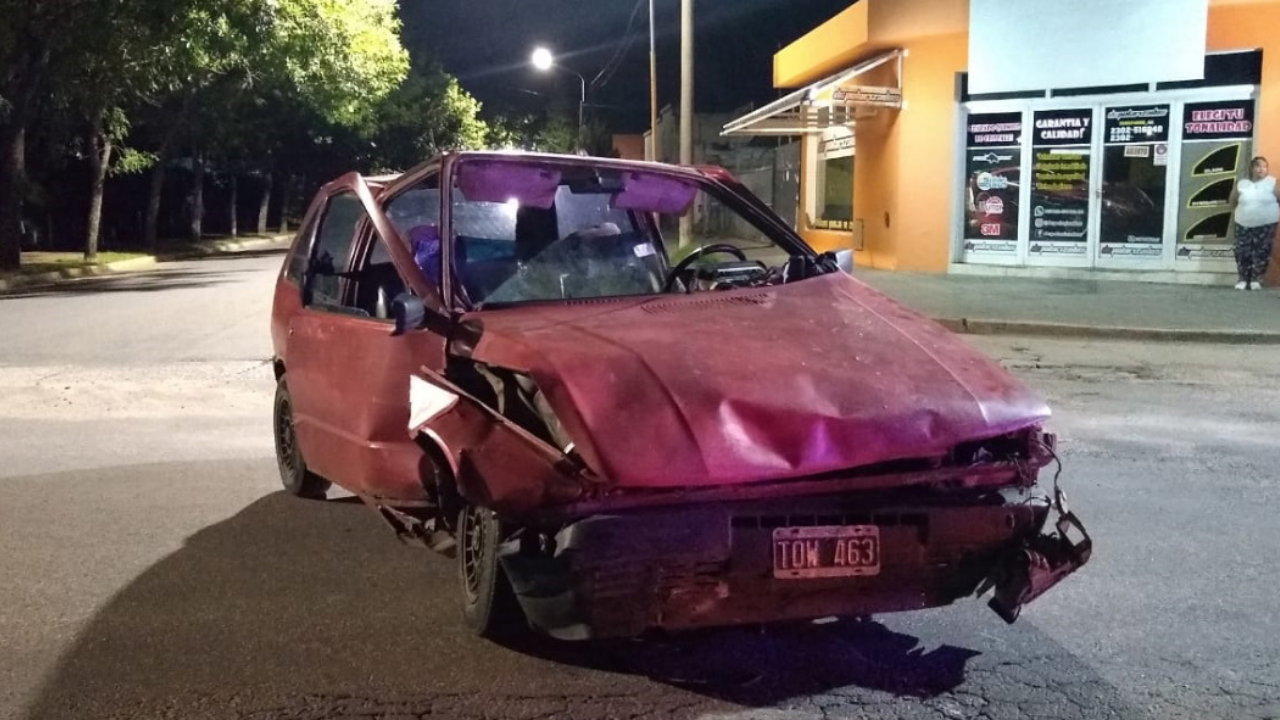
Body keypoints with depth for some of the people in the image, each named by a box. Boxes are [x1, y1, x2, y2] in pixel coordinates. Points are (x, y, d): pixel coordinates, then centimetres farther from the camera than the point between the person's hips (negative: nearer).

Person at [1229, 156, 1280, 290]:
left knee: (1261, 253, -5)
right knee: (1242, 253, -1)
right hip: (1244, 225, 2)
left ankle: (1256, 280, 5)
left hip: (1266, 225, -2)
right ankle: (1243, 280, 8)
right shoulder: (1242, 184, 7)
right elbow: (1232, 203, 20)